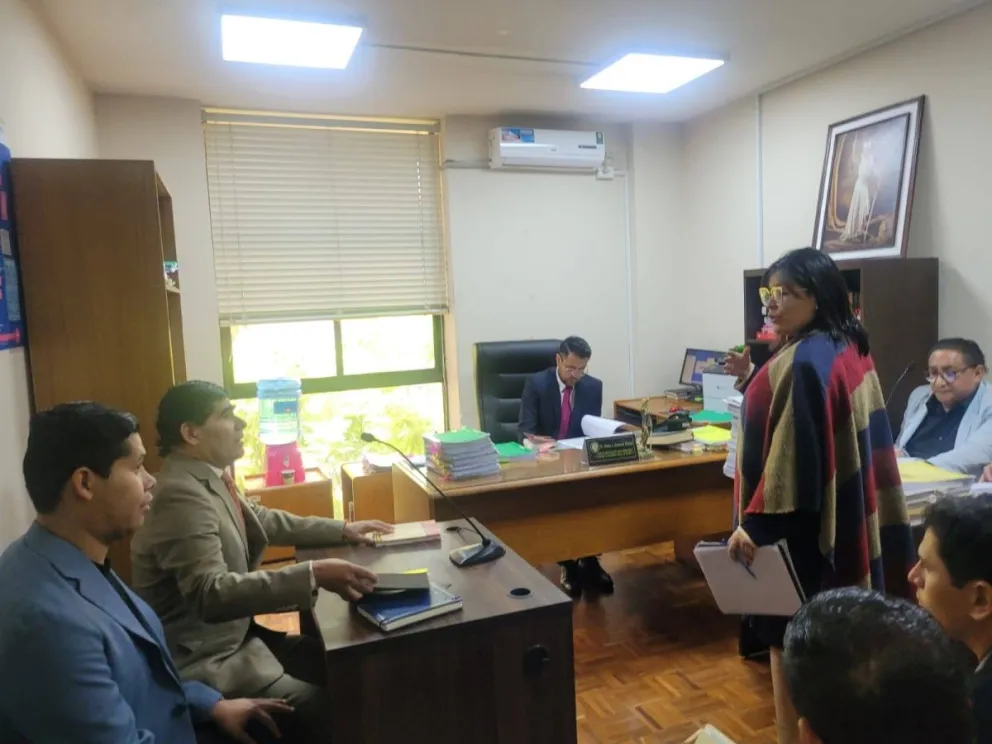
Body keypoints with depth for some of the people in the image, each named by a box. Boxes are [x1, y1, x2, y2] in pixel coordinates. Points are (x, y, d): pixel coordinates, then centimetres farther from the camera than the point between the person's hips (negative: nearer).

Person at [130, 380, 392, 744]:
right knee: (321, 707, -16)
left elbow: (262, 520, 18)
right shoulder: (182, 495, -26)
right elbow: (211, 594, -36)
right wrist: (313, 574, -42)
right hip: (204, 658, -10)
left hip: (233, 634, 10)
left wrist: (342, 530, 13)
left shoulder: (207, 477, 4)